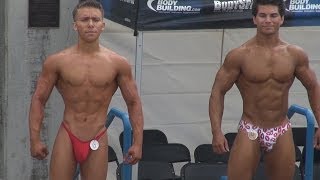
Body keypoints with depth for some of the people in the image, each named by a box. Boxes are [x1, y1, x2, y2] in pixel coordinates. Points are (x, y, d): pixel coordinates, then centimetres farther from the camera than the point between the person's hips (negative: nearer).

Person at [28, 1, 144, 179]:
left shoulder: (118, 63, -2)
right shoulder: (57, 61, -2)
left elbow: (134, 103, 4)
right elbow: (39, 99, 3)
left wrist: (138, 142, -2)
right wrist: (35, 139, -4)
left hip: (97, 141, 1)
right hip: (67, 138, 0)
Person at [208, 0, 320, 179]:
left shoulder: (295, 54, -1)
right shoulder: (239, 55, -9)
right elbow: (218, 92, -5)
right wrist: (217, 131, -14)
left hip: (282, 133, 3)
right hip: (250, 132, -3)